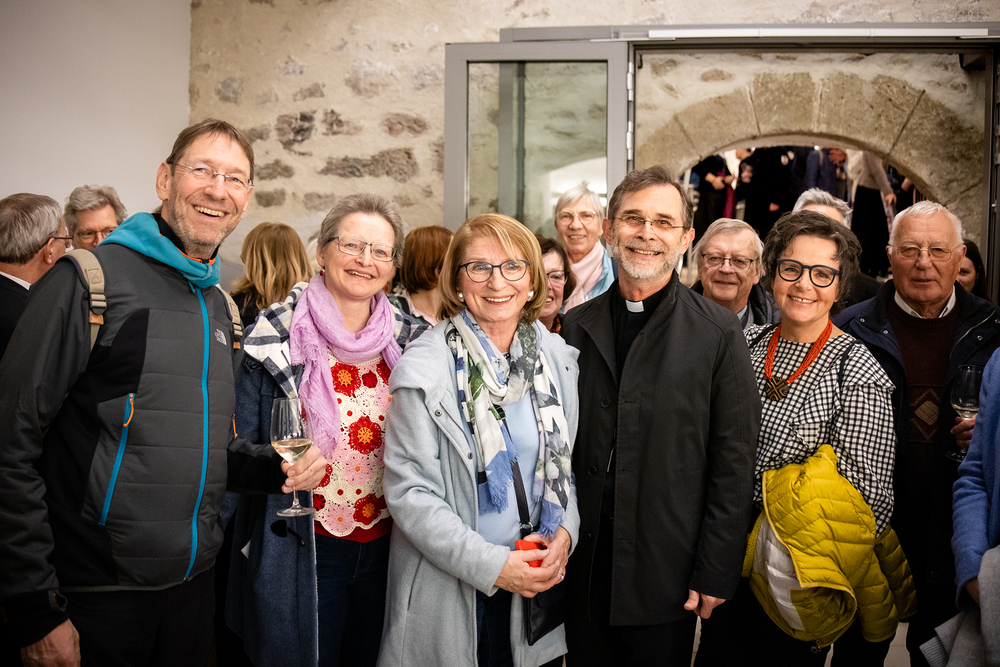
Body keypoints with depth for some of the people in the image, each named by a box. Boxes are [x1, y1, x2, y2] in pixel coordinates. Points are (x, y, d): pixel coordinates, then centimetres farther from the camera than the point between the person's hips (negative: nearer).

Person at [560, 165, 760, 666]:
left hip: (666, 575, -3)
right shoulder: (577, 327, 5)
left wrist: (715, 574, -8)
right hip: (583, 569, 3)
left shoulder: (719, 333, -6)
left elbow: (733, 466, -6)